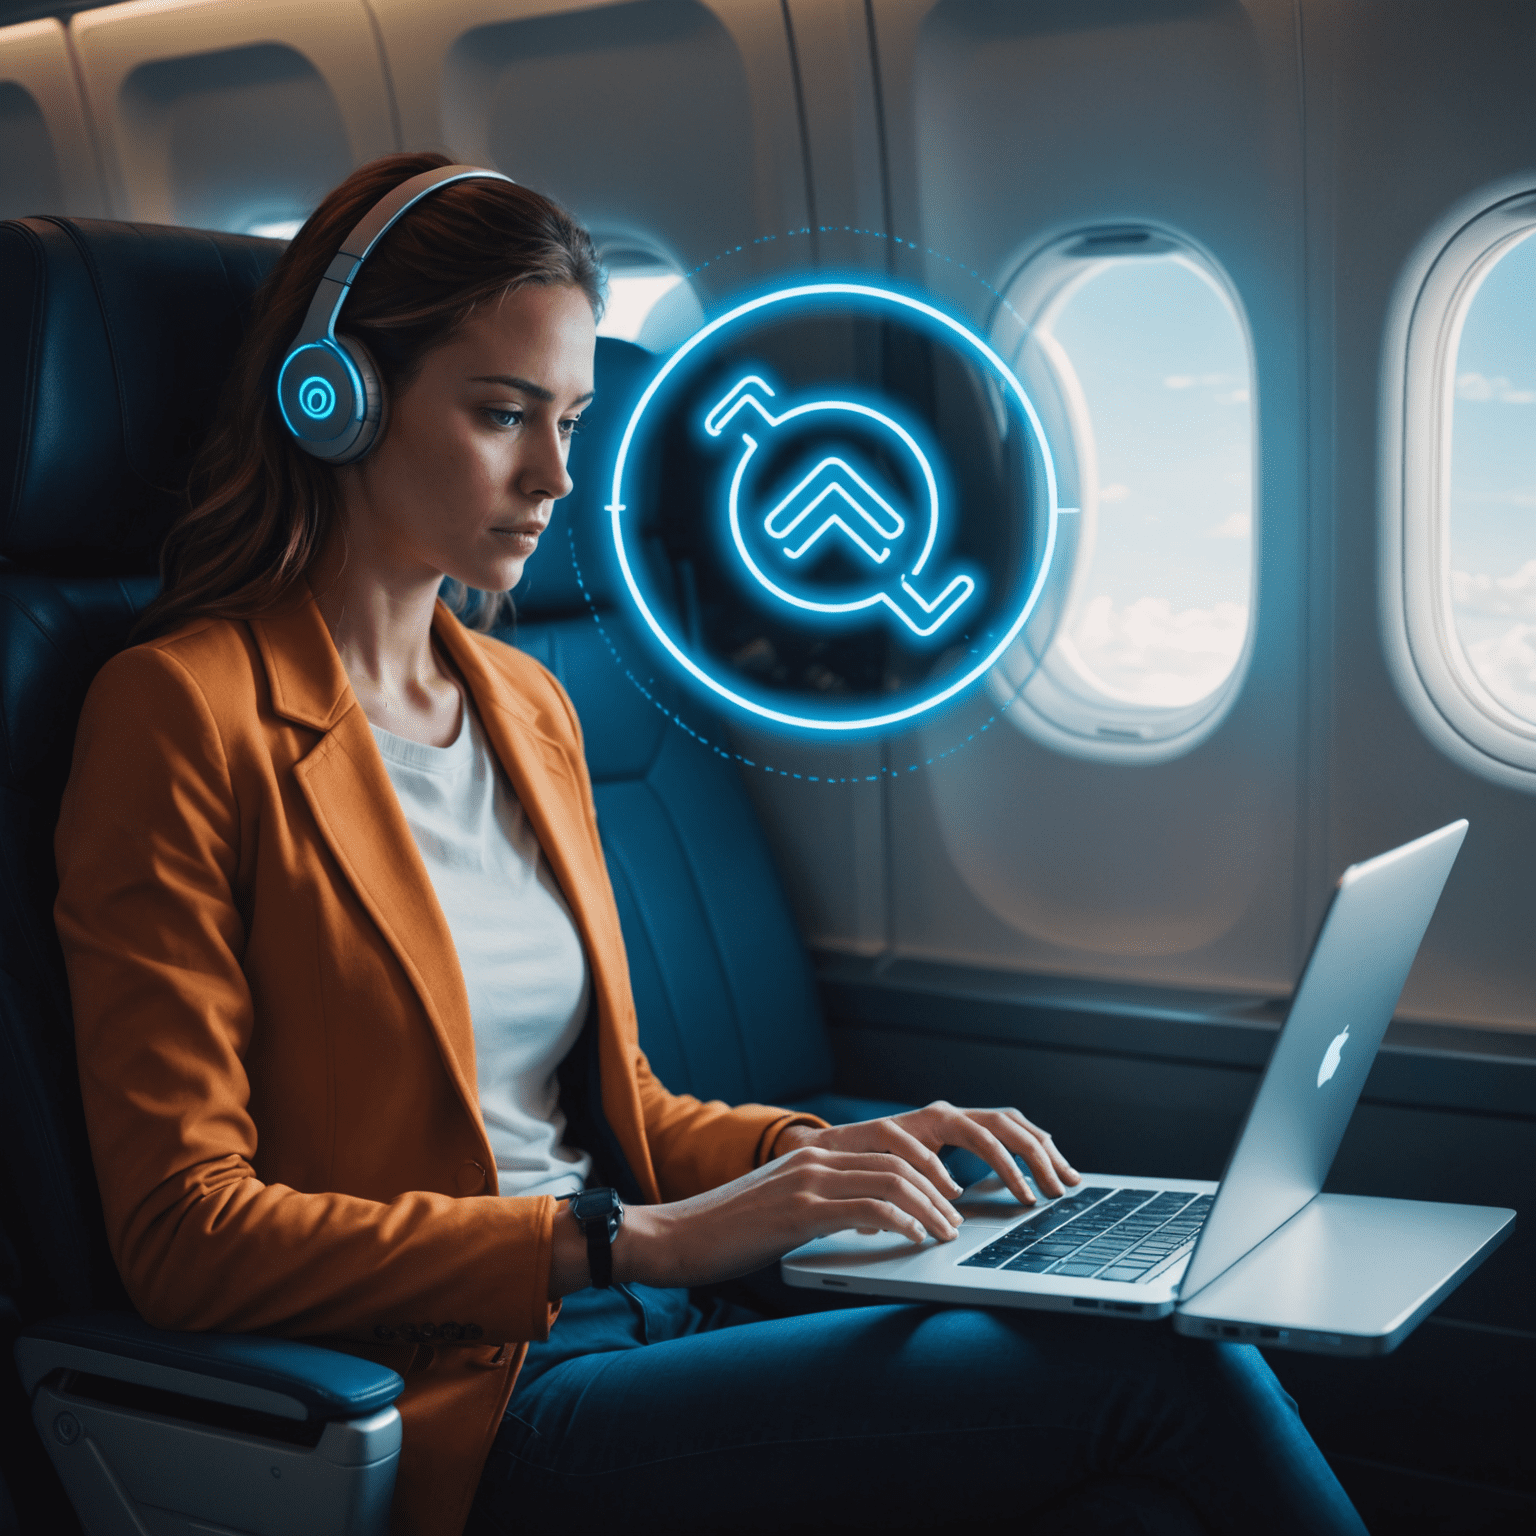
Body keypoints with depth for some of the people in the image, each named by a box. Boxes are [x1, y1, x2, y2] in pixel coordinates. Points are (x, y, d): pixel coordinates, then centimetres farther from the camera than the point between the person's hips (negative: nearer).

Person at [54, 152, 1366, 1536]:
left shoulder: (526, 706, 17)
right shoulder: (185, 714, -6)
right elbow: (185, 1231, -12)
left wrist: (811, 1154, 2)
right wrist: (639, 1243, -18)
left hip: (650, 1323, 7)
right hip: (467, 1410, -7)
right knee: (1162, 1370, -21)